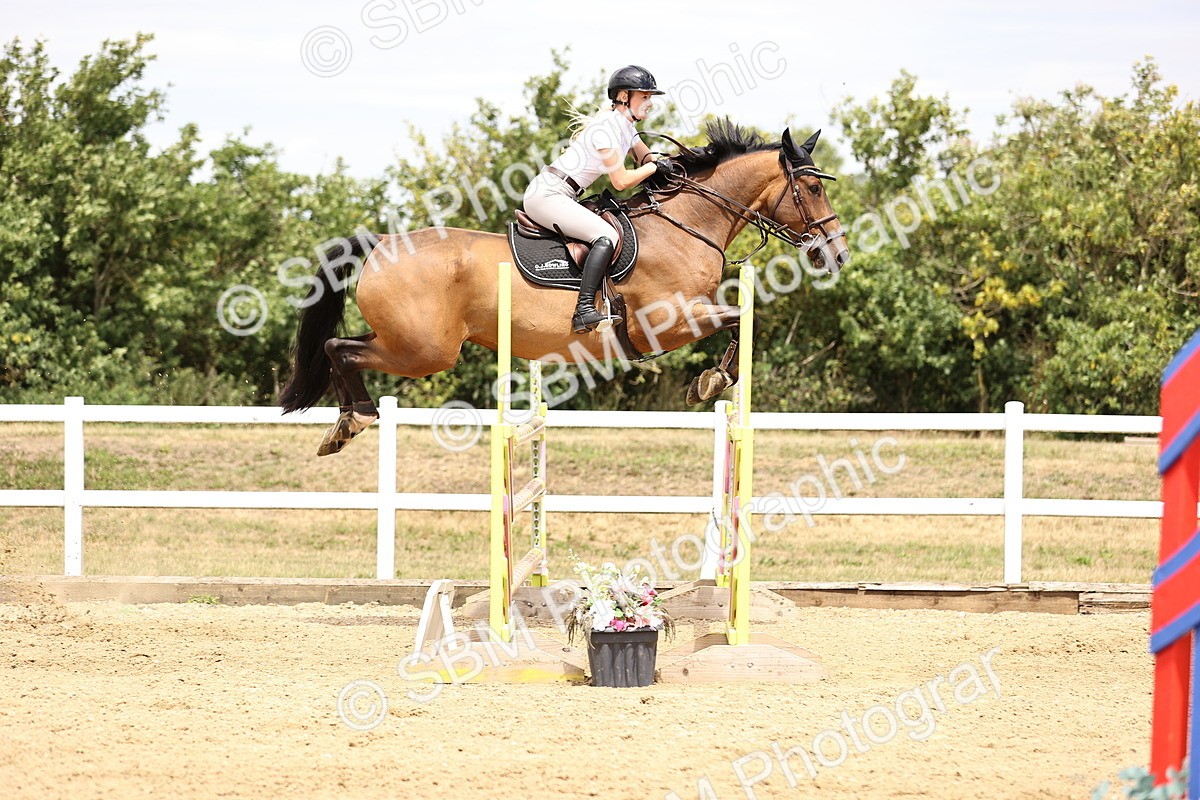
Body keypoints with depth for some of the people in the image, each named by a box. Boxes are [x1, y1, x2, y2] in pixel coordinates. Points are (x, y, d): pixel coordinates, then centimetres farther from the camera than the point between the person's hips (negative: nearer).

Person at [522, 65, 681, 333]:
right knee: (606, 235, -25)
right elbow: (621, 181, -17)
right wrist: (655, 167, -5)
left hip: (562, 197, 11)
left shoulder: (625, 127, 15)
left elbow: (648, 160, 22)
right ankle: (584, 311, -34)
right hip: (546, 196, -11)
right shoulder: (606, 126, -15)